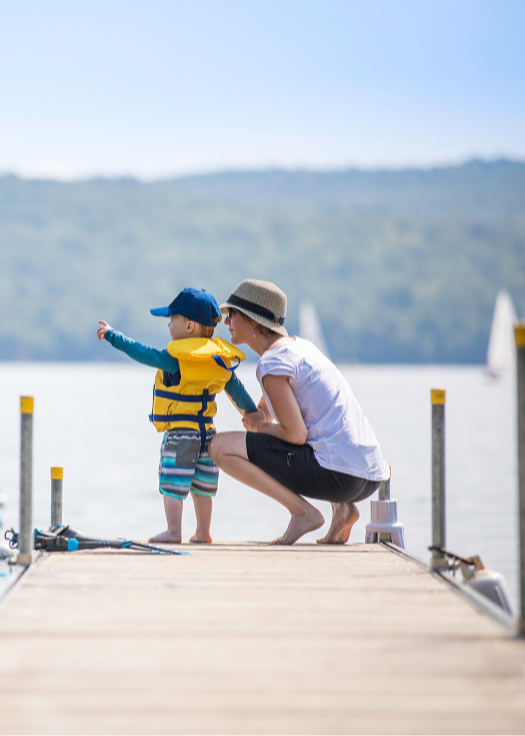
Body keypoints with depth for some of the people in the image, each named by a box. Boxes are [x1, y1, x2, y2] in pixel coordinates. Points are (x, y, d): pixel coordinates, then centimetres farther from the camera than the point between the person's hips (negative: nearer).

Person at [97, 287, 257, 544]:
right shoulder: (218, 358, 8)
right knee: (201, 484, 15)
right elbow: (236, 388, 16)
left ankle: (173, 531, -6)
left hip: (179, 431, -7)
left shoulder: (175, 359, -15)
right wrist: (251, 412, 29)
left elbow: (143, 353, -11)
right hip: (207, 431, 7)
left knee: (172, 482, -2)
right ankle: (203, 532, 19)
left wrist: (112, 336, -2)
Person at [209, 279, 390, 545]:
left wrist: (261, 426, 3)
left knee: (220, 447, -6)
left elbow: (297, 434, -14)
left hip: (339, 475, -9)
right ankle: (342, 507, 15)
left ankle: (303, 511, -8)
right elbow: (264, 413, 31)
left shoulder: (273, 363, -8)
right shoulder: (299, 345, 20)